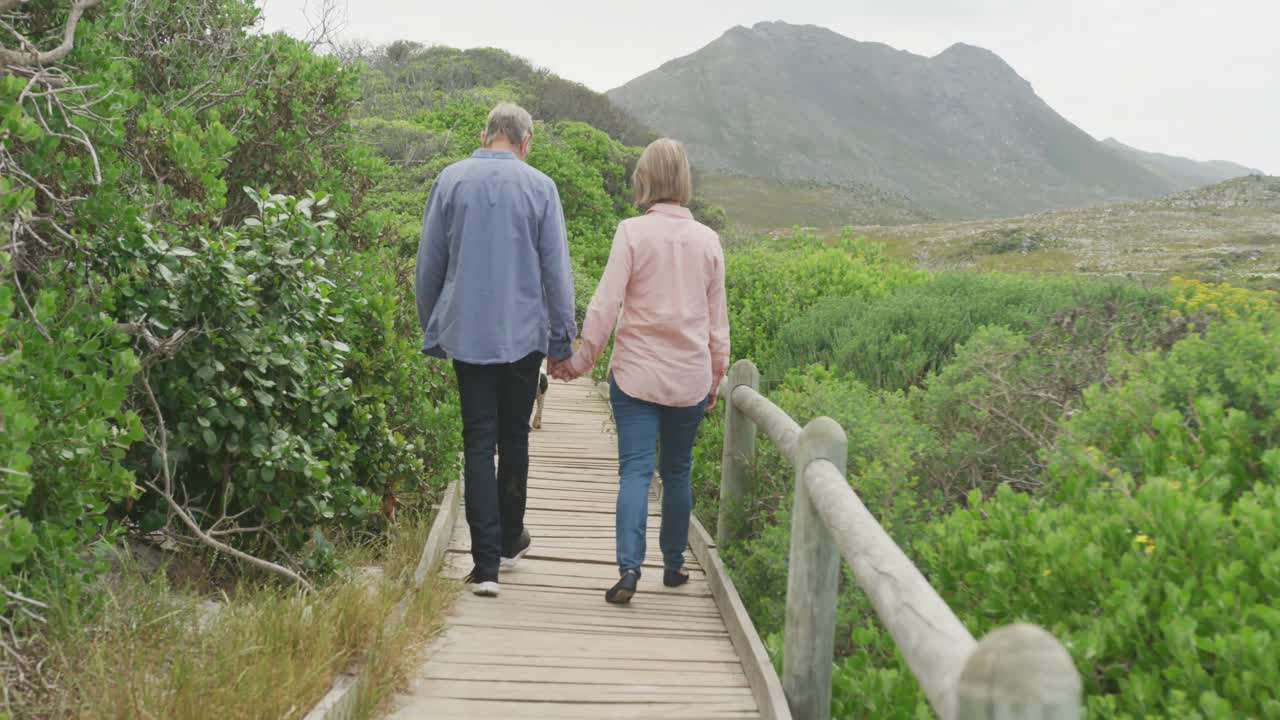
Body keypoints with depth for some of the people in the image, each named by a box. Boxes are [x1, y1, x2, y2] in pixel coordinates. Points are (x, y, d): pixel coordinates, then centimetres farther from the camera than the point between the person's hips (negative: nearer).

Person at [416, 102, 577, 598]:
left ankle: (486, 564, -2)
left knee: (478, 444, 2)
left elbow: (429, 264, 6)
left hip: (466, 334, 1)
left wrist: (432, 332, 16)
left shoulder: (450, 181, 2)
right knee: (514, 438, 16)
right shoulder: (539, 187, -3)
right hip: (523, 334, 0)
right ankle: (510, 541, 31)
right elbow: (556, 271, -2)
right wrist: (563, 341, 5)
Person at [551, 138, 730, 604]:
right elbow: (717, 317, 9)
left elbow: (606, 303, -10)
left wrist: (582, 361, -1)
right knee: (677, 470, 15)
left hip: (636, 372, -3)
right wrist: (716, 374, 19)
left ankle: (629, 567, -14)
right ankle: (673, 565, 25)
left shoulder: (632, 232, -8)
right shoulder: (707, 240, 3)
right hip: (690, 377, 3)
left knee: (635, 469, -2)